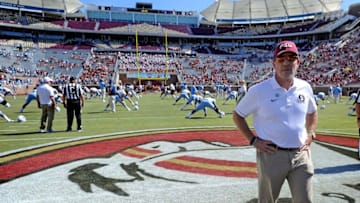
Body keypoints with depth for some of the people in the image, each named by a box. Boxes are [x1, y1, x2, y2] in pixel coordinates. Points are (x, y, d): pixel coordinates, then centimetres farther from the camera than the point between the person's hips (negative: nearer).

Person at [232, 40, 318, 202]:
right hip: (271, 155, -3)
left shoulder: (305, 88, 4)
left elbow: (312, 112, 24)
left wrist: (310, 134, 9)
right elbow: (237, 115, 0)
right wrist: (252, 140, -7)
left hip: (301, 155, 4)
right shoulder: (259, 90, -9)